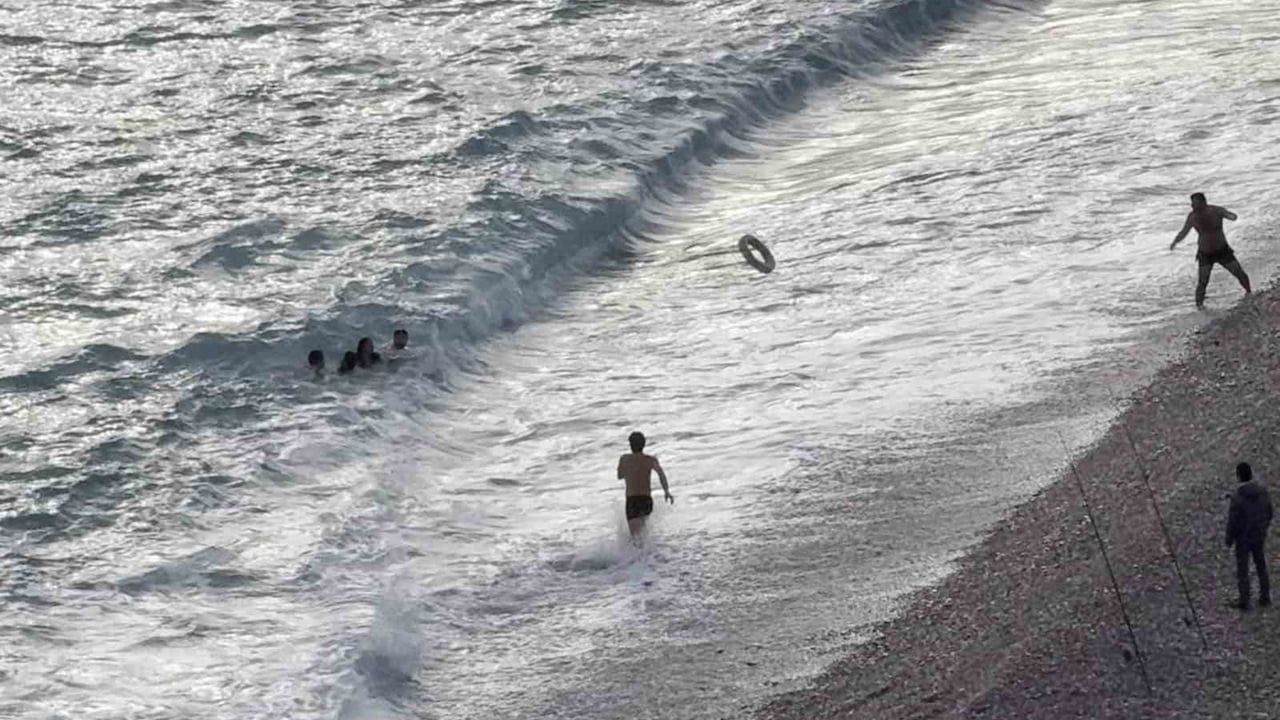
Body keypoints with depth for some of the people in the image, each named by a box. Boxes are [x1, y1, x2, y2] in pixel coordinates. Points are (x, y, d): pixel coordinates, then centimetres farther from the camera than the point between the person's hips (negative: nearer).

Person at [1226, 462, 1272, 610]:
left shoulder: (1237, 498, -28)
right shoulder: (1263, 492, -13)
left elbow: (1233, 522, -20)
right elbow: (1268, 514, 0)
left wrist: (1229, 539, -3)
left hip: (1243, 538, -4)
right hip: (1259, 536, 4)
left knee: (1242, 570, 12)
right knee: (1261, 566, 22)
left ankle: (1244, 602, 20)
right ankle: (1265, 597, 30)